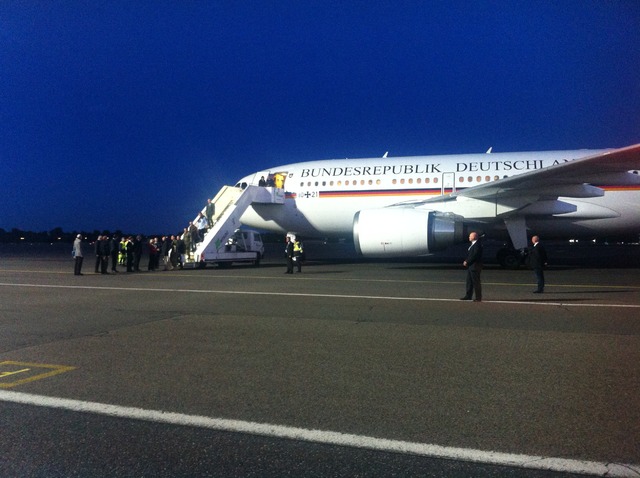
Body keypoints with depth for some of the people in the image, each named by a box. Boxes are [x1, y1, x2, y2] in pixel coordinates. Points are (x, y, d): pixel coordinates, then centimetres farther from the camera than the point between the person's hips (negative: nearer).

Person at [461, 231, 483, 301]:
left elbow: (475, 255, -21)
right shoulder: (472, 244, 16)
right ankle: (468, 296, 20)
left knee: (476, 282, -4)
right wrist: (466, 261, 6)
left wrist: (467, 262, -16)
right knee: (469, 282, 13)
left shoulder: (477, 244, -15)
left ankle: (478, 298, 1)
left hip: (475, 266, -10)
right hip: (470, 266, 10)